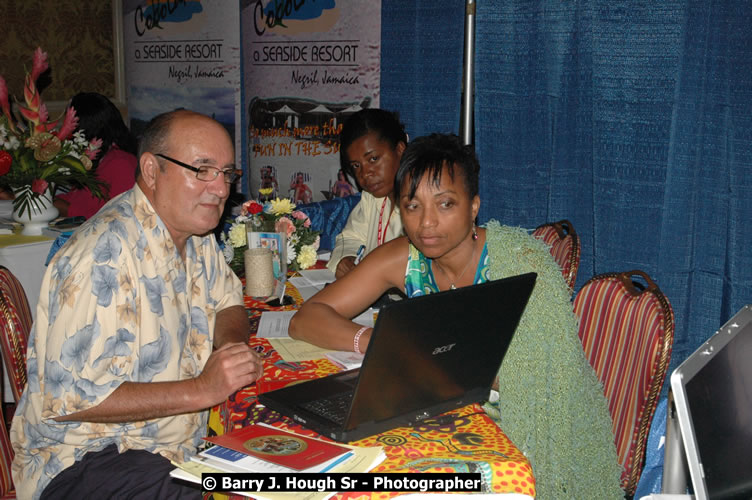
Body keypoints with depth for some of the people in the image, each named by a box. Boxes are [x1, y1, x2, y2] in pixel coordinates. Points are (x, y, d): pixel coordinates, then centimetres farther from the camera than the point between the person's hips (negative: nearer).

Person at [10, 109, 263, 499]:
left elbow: (228, 303, 20)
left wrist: (232, 344, -4)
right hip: (85, 459, -8)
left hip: (181, 443, 8)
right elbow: (69, 396, -25)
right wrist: (201, 390, -26)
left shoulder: (195, 231, 4)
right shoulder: (105, 256, -23)